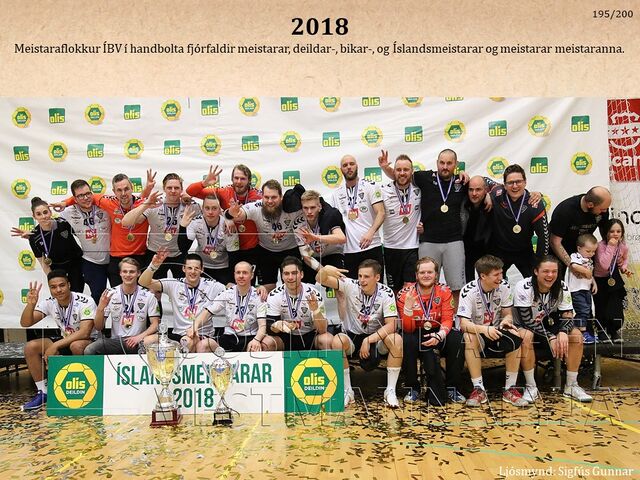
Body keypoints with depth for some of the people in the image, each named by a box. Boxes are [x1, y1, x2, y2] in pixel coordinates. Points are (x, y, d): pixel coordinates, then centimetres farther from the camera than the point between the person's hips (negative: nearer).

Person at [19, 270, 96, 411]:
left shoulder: (85, 302, -22)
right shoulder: (49, 302, -5)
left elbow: (85, 332, -31)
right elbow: (25, 323, -9)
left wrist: (56, 345, -33)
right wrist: (30, 304, -28)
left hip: (88, 342, -6)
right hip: (65, 341, 6)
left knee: (76, 346, -40)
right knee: (30, 347, -13)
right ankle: (43, 392, 0)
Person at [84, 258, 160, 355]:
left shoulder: (148, 296, 1)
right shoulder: (110, 294, 4)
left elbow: (155, 324, 1)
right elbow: (98, 327, 4)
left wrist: (140, 336, -17)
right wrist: (100, 308, -14)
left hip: (137, 341, 0)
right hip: (115, 340, 1)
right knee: (89, 351, -29)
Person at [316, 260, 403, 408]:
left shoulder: (386, 293, -11)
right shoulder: (351, 285, -11)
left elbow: (391, 325, -17)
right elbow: (320, 280, -18)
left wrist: (368, 340, -27)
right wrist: (325, 270, -43)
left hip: (377, 337, 0)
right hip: (352, 336, 0)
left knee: (396, 340, -30)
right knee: (337, 341, -33)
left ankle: (390, 391, -14)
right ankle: (347, 391, -16)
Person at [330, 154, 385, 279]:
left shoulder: (370, 187, 2)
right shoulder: (337, 194, 12)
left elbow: (381, 213, -8)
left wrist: (370, 232, -24)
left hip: (371, 247, -3)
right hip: (349, 251, 3)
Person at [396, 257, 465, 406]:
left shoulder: (444, 292, -8)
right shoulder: (406, 293, -13)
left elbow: (447, 320, -14)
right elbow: (408, 328, -17)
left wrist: (439, 336, -36)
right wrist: (408, 305, -35)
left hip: (436, 333, 2)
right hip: (416, 334, -1)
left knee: (458, 339, -27)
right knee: (406, 341, -34)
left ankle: (452, 388, -8)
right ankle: (412, 388, -12)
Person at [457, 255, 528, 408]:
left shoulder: (504, 286, -8)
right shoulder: (469, 291, -20)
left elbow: (507, 314, 1)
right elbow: (463, 323, -26)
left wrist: (506, 321, -25)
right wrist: (484, 329, -44)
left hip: (496, 332, 3)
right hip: (476, 332, -3)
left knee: (514, 336, -27)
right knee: (470, 338, -36)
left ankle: (510, 389, -17)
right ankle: (479, 390, -26)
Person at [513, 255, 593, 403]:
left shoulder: (562, 288, -11)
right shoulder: (524, 287, -24)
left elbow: (567, 317, -10)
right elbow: (527, 320, -25)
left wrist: (563, 333, -33)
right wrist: (551, 338, -32)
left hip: (549, 326, 5)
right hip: (526, 328, -4)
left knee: (576, 335, -18)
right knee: (526, 336, -37)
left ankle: (571, 386, -5)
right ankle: (531, 387, -23)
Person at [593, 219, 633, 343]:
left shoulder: (623, 246, -7)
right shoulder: (601, 246, -24)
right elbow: (604, 265, -35)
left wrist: (624, 268, -4)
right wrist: (610, 247, -36)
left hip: (614, 279, 4)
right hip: (599, 279, -4)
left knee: (616, 305, -2)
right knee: (601, 306, 0)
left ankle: (615, 330, 15)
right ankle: (602, 330, 18)